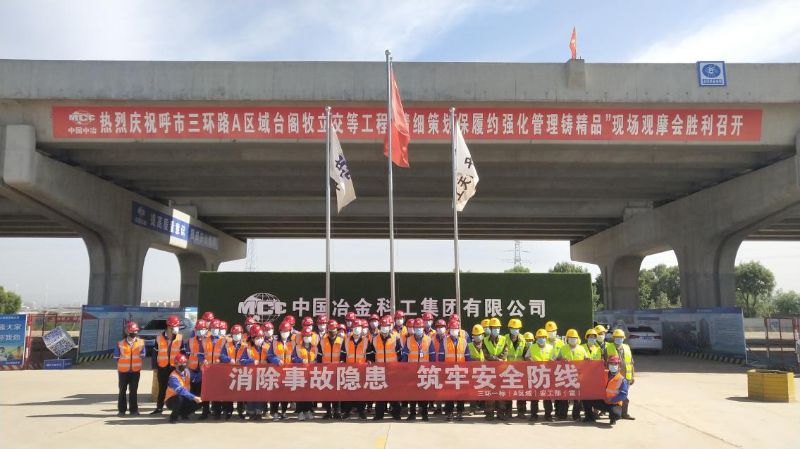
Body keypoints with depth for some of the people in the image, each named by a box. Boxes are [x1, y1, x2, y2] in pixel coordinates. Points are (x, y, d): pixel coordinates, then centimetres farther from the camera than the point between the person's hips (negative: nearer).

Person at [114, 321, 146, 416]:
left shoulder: (141, 343, -3)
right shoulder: (120, 344, -8)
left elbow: (142, 356, 3)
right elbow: (116, 357, 0)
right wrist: (123, 362, -1)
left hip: (136, 370, 1)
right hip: (123, 371, -1)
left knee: (134, 391, 8)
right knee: (122, 390, 6)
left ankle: (134, 409, 16)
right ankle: (121, 410, 15)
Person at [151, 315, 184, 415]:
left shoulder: (180, 338, 0)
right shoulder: (159, 338, 0)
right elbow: (155, 353, 5)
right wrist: (155, 368, 3)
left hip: (175, 366, 0)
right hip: (162, 367, 0)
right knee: (162, 388, 9)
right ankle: (159, 408, 18)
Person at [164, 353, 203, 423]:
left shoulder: (187, 372, 0)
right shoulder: (173, 377, -24)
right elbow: (180, 390, -38)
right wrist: (194, 397, -45)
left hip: (183, 399, 6)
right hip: (171, 400, -6)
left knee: (199, 401, -13)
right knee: (180, 398, -39)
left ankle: (183, 413, 11)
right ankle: (173, 416, -12)